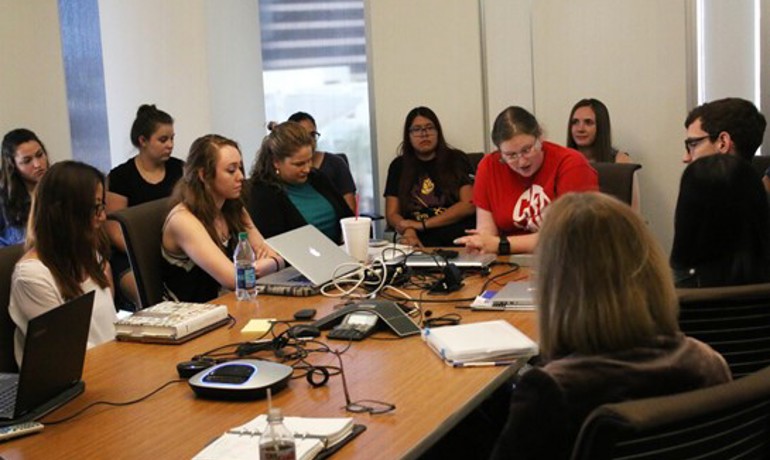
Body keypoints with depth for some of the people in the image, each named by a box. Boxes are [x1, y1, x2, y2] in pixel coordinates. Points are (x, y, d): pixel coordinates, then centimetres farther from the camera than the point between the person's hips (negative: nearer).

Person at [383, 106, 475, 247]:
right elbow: (392, 213, 12)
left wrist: (422, 224, -7)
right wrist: (408, 231, -13)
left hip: (459, 238, -1)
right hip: (421, 242, 1)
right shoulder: (398, 166, 17)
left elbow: (468, 205, 1)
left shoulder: (457, 160, 12)